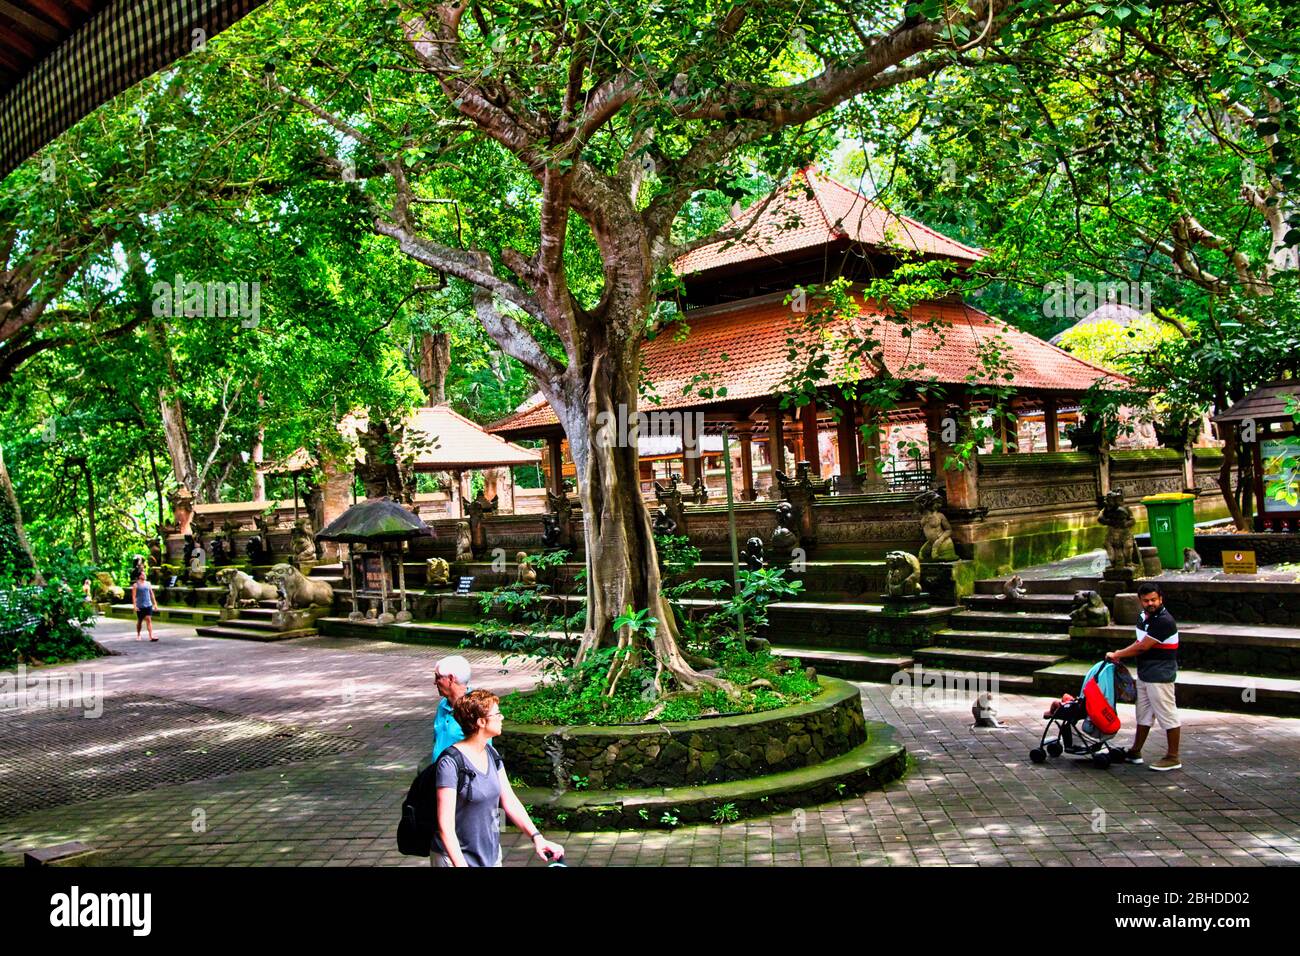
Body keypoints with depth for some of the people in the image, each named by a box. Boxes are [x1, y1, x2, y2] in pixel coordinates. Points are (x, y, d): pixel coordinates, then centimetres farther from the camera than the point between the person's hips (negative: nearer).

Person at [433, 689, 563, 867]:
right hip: (455, 857, -7)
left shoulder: (492, 754, 2)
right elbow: (445, 827, -23)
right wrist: (461, 865, -28)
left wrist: (537, 837, -9)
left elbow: (510, 801, 1)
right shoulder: (451, 762, -21)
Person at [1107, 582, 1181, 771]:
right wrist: (1121, 654, 4)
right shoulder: (1144, 615, 8)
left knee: (1167, 716, -1)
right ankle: (1135, 752, 28)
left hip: (1159, 676, -10)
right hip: (1144, 674, 10)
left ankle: (1173, 758, 7)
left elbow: (1142, 647, -21)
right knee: (1143, 714, 18)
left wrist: (1117, 655, -11)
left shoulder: (1164, 621, -22)